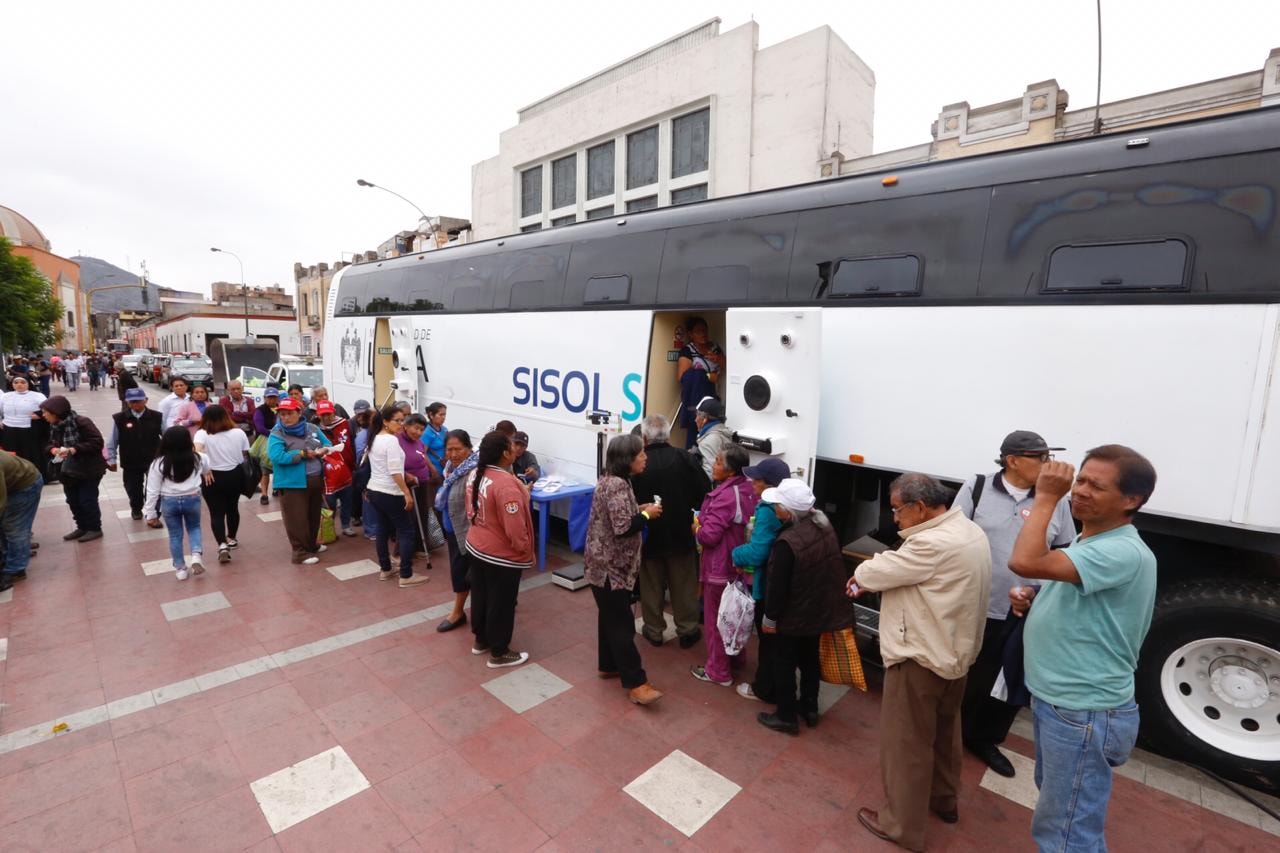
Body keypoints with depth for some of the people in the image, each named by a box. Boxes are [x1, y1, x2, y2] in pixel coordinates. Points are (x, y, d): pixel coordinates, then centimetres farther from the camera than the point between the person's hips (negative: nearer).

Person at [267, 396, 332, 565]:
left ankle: (311, 544, 34)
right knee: (297, 519, -2)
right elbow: (277, 456, -23)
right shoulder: (277, 434, -9)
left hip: (316, 480, 6)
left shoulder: (312, 428, 6)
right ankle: (301, 552, 7)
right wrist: (303, 454, -18)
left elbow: (328, 445, 11)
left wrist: (321, 451, -13)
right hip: (293, 483, -6)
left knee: (314, 516, 18)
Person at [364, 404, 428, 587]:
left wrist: (406, 475, 21)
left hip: (373, 491, 9)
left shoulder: (374, 439, 11)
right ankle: (406, 576, 1)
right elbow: (395, 471, -24)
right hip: (390, 494, -9)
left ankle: (385, 570, 25)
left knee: (383, 531, 16)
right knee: (406, 532, -1)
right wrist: (407, 493, -21)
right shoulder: (391, 440, -18)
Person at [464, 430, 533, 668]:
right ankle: (499, 653, 24)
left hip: (476, 546, 9)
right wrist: (527, 551, -12)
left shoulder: (475, 475, -3)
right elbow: (515, 528, -27)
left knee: (480, 595, 23)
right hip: (502, 555, -8)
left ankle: (480, 640, 41)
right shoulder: (506, 485, -30)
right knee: (501, 603, 8)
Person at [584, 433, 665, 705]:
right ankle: (635, 683, 5)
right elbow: (623, 527, -28)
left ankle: (609, 665, 34)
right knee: (622, 623, -3)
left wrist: (639, 510, 6)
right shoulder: (618, 485, -24)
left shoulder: (610, 480, 9)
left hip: (606, 563, 10)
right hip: (610, 567, -10)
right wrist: (647, 514, -15)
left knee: (610, 617, 20)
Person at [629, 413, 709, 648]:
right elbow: (704, 492, -9)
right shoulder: (683, 458, -13)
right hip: (681, 533, 1)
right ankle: (687, 630, 28)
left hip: (649, 535, -1)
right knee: (683, 586, 16)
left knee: (652, 586, 16)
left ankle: (654, 630, 28)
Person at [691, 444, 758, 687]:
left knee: (716, 619, 8)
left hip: (721, 567, -9)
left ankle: (719, 671, 22)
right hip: (740, 563, 9)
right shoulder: (749, 490, 0)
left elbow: (709, 535, -26)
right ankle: (734, 656, 42)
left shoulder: (725, 496, -27)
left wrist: (696, 528, -5)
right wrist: (706, 520, 8)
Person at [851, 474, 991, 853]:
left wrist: (860, 576, 3)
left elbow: (879, 571, -18)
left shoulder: (934, 543, -30)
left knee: (906, 742, 8)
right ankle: (944, 799, 46)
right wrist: (873, 578, -3)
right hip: (955, 651, 10)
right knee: (943, 731, 27)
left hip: (923, 657, -10)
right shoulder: (969, 531, 4)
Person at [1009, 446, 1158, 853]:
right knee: (1057, 804, 29)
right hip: (1056, 700, 10)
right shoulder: (1088, 542, 7)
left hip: (1085, 714, -10)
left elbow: (1025, 562, -38)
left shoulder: (1124, 552, -25)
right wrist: (1032, 600, -1)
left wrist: (1046, 497, -26)